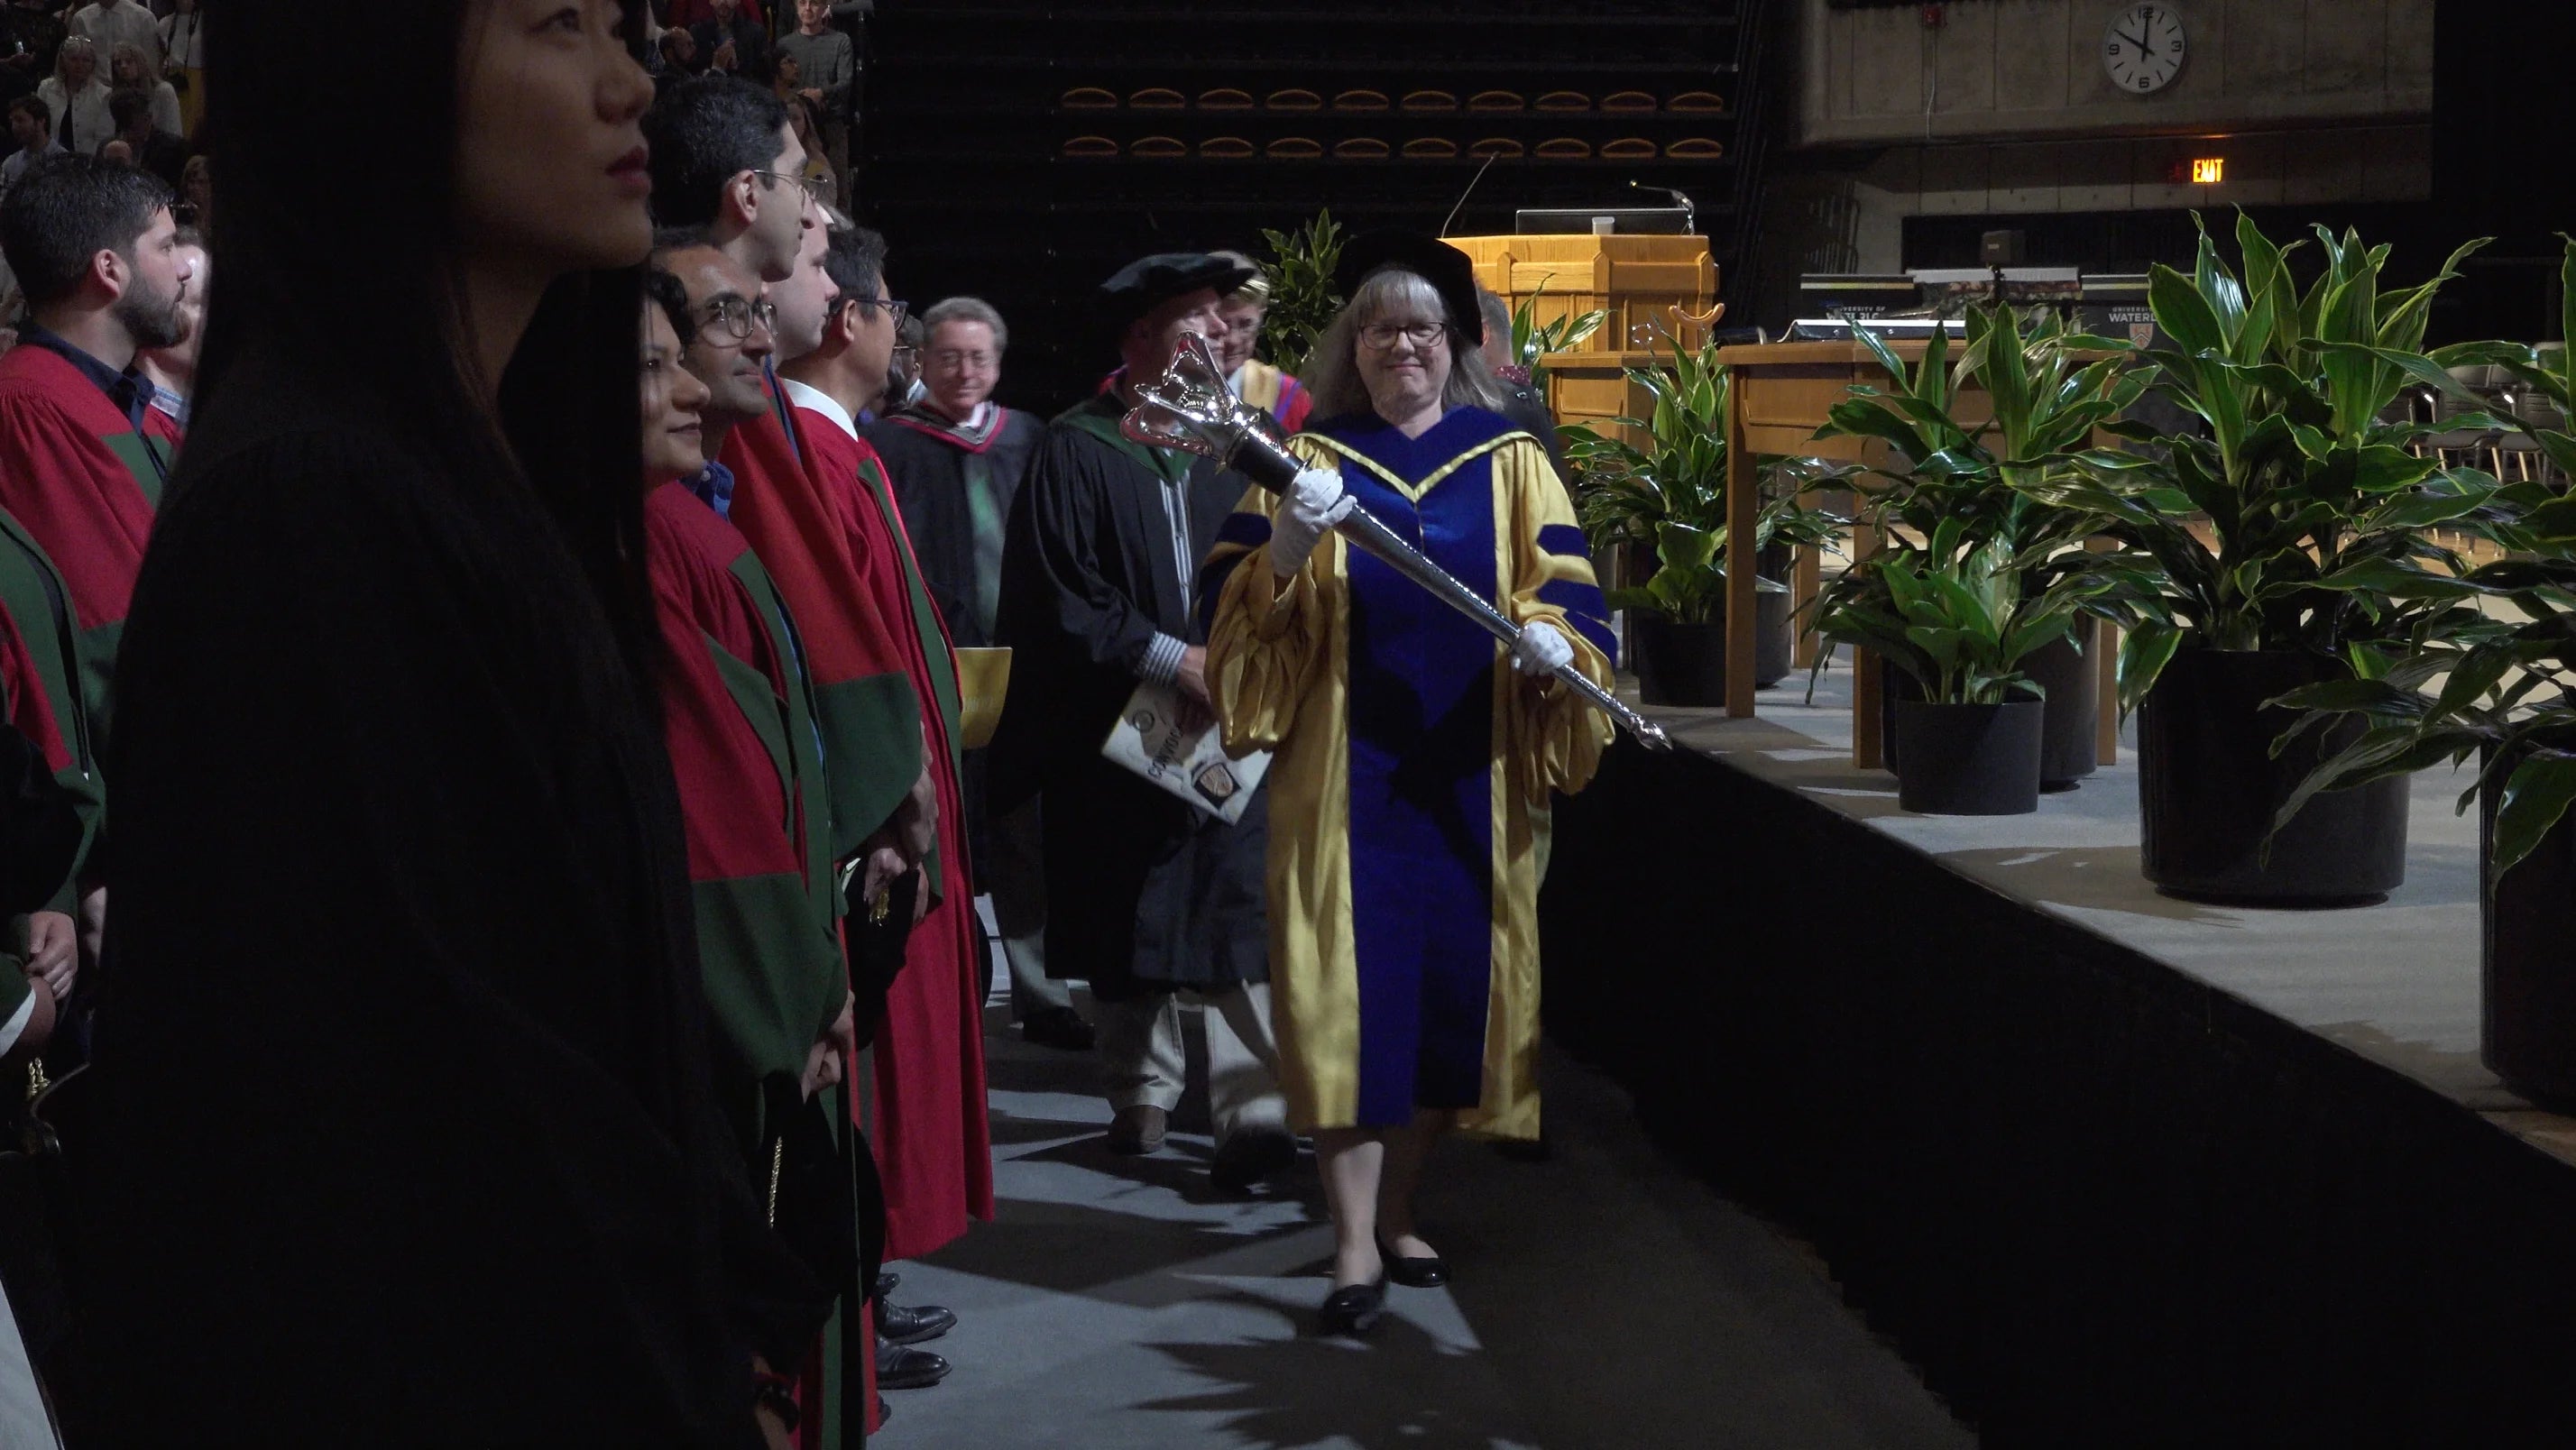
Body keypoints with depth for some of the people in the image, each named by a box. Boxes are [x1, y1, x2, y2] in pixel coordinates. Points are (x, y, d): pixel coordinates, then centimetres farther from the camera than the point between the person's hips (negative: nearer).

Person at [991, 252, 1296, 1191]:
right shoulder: (1077, 451, -3)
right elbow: (1062, 601, -8)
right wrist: (1167, 658, -14)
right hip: (1119, 726, -2)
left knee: (1237, 908, -9)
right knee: (1130, 917, 8)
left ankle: (1254, 1111, -14)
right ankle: (1141, 1095, 23)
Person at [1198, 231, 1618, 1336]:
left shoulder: (1507, 459, 10)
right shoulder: (1309, 459, 6)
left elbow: (1567, 584, 3)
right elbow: (1237, 608, -2)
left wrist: (1552, 636, -19)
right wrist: (1289, 547, -22)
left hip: (1473, 774, 2)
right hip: (1348, 767, -2)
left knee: (1453, 984, 6)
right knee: (1354, 987, -8)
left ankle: (1395, 1209, 21)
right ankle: (1356, 1244, -6)